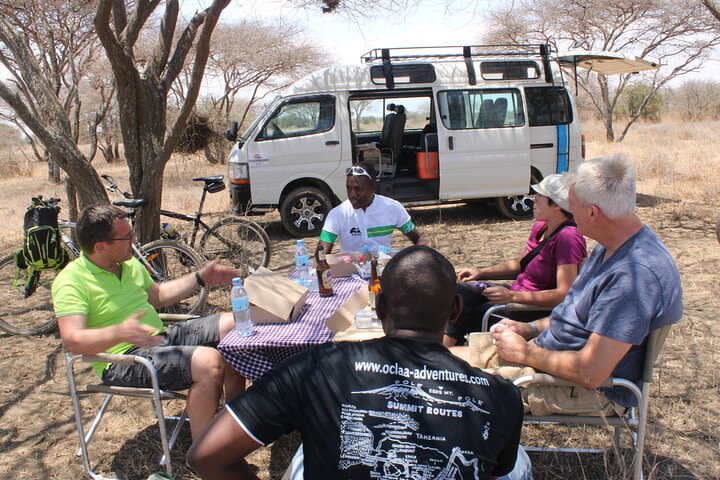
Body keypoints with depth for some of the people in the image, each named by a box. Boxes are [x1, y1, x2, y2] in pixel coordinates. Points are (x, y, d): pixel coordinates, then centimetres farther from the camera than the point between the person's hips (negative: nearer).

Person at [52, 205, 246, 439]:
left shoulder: (129, 263, 10)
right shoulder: (70, 283, -14)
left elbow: (156, 295, 25)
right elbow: (73, 341, -26)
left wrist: (201, 278, 19)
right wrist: (119, 333, -44)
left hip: (162, 337, 9)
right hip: (123, 361, -8)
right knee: (208, 362, -30)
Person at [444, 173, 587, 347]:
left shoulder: (568, 238, -21)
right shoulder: (541, 227, 8)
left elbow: (565, 295, -26)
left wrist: (512, 296, -27)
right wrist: (480, 272, 9)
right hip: (517, 293, 9)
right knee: (457, 292, -8)